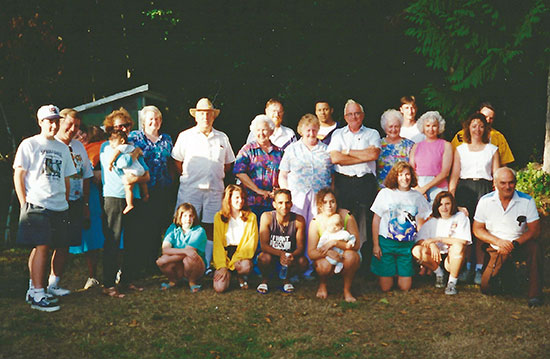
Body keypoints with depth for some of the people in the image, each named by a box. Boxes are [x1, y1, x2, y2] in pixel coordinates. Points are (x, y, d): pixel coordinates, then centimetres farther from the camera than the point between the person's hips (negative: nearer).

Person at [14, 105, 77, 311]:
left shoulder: (62, 148, 18)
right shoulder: (29, 145, 1)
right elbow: (18, 176, -1)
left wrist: (65, 202, 15)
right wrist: (24, 204, -7)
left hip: (59, 207, 6)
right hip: (36, 205, -6)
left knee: (46, 247, 6)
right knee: (41, 247, -12)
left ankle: (33, 289, 16)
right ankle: (37, 295, -11)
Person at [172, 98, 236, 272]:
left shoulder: (222, 138, 13)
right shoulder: (185, 136, 6)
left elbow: (227, 164, 20)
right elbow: (177, 161, 7)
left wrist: (217, 177, 8)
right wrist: (188, 177, 1)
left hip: (215, 190, 3)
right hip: (190, 189, -2)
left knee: (210, 228, 3)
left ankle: (206, 266, 9)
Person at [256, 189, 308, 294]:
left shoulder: (299, 220, -16)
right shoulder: (267, 217, -18)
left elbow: (301, 247, -11)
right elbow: (264, 245, -19)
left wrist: (293, 255, -36)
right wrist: (280, 254, -38)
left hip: (290, 256, 1)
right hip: (271, 254, -1)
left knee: (303, 262, -28)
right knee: (264, 258, -34)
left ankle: (286, 279, 6)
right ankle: (265, 280, 2)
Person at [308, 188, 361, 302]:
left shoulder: (347, 216, -15)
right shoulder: (316, 222, -12)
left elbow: (356, 245, -21)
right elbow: (311, 253, -15)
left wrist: (334, 243, -33)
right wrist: (327, 253, -34)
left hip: (346, 256, 0)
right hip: (325, 258, 0)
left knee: (350, 255, -34)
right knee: (325, 265, -34)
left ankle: (347, 290, -11)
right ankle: (322, 284, 4)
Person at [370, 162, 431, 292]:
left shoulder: (417, 197, 5)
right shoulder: (385, 193, -1)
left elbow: (420, 224, 11)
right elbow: (376, 219, 0)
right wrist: (375, 245, -4)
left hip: (408, 245, 2)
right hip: (386, 243, -2)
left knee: (405, 287, 0)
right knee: (385, 287, -1)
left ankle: (399, 273, 32)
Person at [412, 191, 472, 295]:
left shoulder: (460, 217, -4)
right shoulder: (432, 221, 5)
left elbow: (463, 241, -19)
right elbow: (419, 240, -3)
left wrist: (438, 239, -17)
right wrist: (432, 245, -25)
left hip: (453, 259, -3)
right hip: (436, 256, 3)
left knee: (458, 246, -35)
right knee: (416, 250, -24)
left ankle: (452, 282, -16)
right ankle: (439, 273, 1)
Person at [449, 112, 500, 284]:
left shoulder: (492, 149, 12)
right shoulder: (460, 149, 14)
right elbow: (454, 175, 9)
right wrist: (450, 196, -2)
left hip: (485, 189, -1)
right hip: (464, 188, 1)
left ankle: (480, 268, 0)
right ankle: (467, 267, 5)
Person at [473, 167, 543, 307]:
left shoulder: (527, 200, -7)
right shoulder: (485, 201, -3)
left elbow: (535, 230, -10)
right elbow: (477, 230, 0)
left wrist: (514, 244, -25)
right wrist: (499, 242, -15)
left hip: (521, 245, -1)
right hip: (497, 248, 1)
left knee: (535, 247, -36)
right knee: (487, 288, -12)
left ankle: (535, 294, -26)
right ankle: (500, 274, 25)